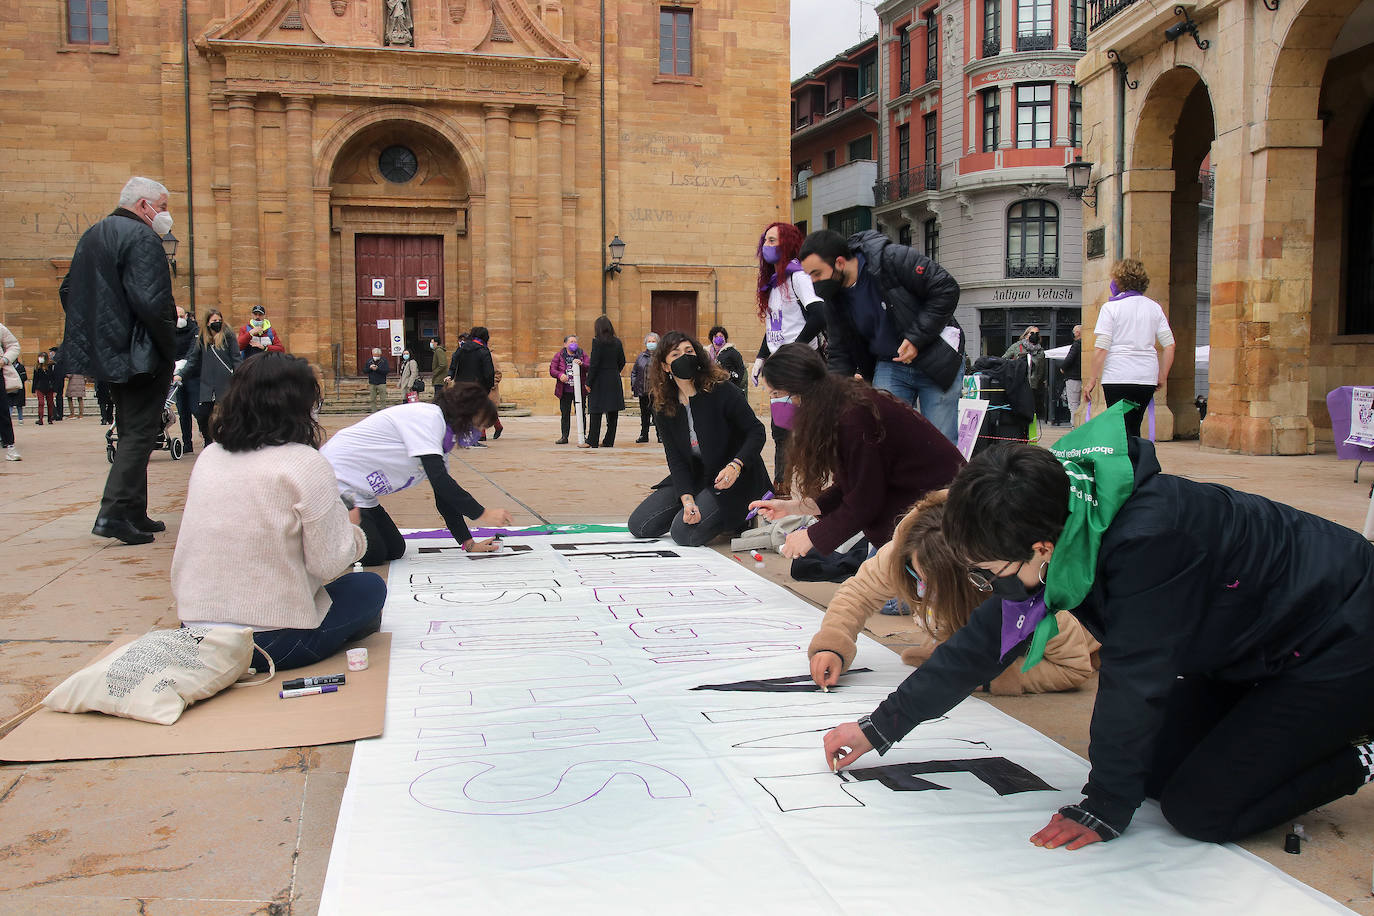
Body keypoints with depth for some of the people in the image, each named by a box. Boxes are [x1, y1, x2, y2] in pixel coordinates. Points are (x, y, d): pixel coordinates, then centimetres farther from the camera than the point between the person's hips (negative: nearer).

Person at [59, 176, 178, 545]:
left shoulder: (92, 235, 15)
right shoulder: (142, 238, -15)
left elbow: (69, 291, 20)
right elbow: (151, 301, -25)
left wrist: (93, 335, 20)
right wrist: (169, 350, -15)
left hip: (107, 349, 9)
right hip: (141, 354, -9)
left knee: (131, 432, 17)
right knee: (139, 434, -4)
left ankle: (134, 513, 21)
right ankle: (114, 513, -9)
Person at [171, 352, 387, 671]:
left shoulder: (208, 457, 5)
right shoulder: (306, 463, -13)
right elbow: (327, 564, -13)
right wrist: (350, 527, 8)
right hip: (272, 641, -6)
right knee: (370, 587, 15)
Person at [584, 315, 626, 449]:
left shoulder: (597, 342, -11)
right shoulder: (617, 342, 5)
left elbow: (594, 364, -13)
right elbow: (622, 362, 10)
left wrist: (588, 382, -9)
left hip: (600, 380, -5)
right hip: (615, 381, 5)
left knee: (596, 412, 0)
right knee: (613, 412, 8)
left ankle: (592, 441, 2)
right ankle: (609, 441, 12)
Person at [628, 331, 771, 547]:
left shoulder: (723, 392, -16)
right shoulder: (663, 409, -3)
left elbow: (756, 432, -14)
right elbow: (676, 459, -7)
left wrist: (735, 466, -30)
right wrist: (687, 499, -23)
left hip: (736, 479, -6)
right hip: (694, 478, 6)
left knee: (683, 533, -22)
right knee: (639, 526, 0)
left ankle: (739, 519, 3)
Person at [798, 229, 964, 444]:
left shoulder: (892, 258, -19)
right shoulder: (834, 299, -1)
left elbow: (946, 289, -17)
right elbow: (840, 354, 6)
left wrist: (916, 338, -22)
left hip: (936, 360, -4)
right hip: (888, 366, 5)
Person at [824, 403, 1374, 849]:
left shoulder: (1146, 541, -40)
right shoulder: (1055, 520, -12)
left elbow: (1133, 680, -31)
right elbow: (986, 640, -4)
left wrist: (1104, 810, -18)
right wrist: (880, 727, -1)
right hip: (1243, 645, 8)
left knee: (1199, 808, -13)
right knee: (1155, 772, 6)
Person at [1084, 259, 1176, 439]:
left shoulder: (1111, 307, -3)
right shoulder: (1154, 307, 11)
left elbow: (1100, 349, -9)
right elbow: (1170, 346, 7)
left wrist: (1091, 381, -5)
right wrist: (1161, 377, 15)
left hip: (1117, 377, -4)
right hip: (1147, 377, 5)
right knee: (1134, 427, 15)